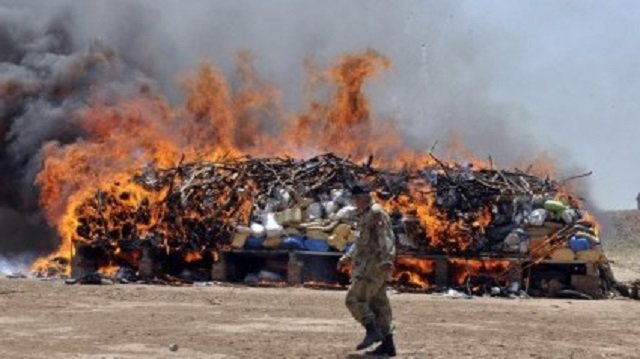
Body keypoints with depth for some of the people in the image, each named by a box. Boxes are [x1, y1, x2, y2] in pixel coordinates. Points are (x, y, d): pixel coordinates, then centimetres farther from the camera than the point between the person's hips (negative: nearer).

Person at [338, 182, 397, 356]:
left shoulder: (376, 213, -11)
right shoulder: (364, 215, 20)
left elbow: (386, 238, -22)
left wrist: (387, 260, -34)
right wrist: (347, 257, 33)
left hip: (374, 265, -10)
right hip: (367, 266, 10)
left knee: (355, 299, -13)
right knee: (378, 304, 7)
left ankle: (372, 332, -14)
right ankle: (387, 344, 6)